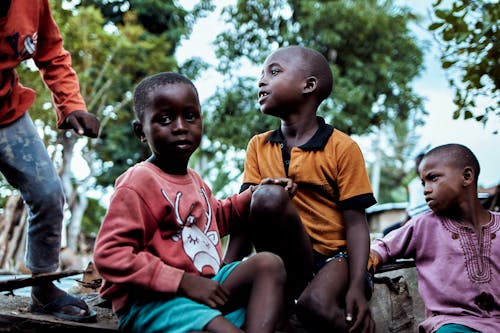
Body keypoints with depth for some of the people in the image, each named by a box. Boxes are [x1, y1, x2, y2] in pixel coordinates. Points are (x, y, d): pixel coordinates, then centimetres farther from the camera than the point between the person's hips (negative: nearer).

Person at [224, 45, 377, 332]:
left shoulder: (343, 148, -5)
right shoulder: (259, 147, 8)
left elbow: (356, 223, -9)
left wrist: (357, 287, -21)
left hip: (334, 256, -3)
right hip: (286, 260, 3)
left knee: (315, 304, -36)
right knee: (268, 199, -27)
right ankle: (291, 287, -15)